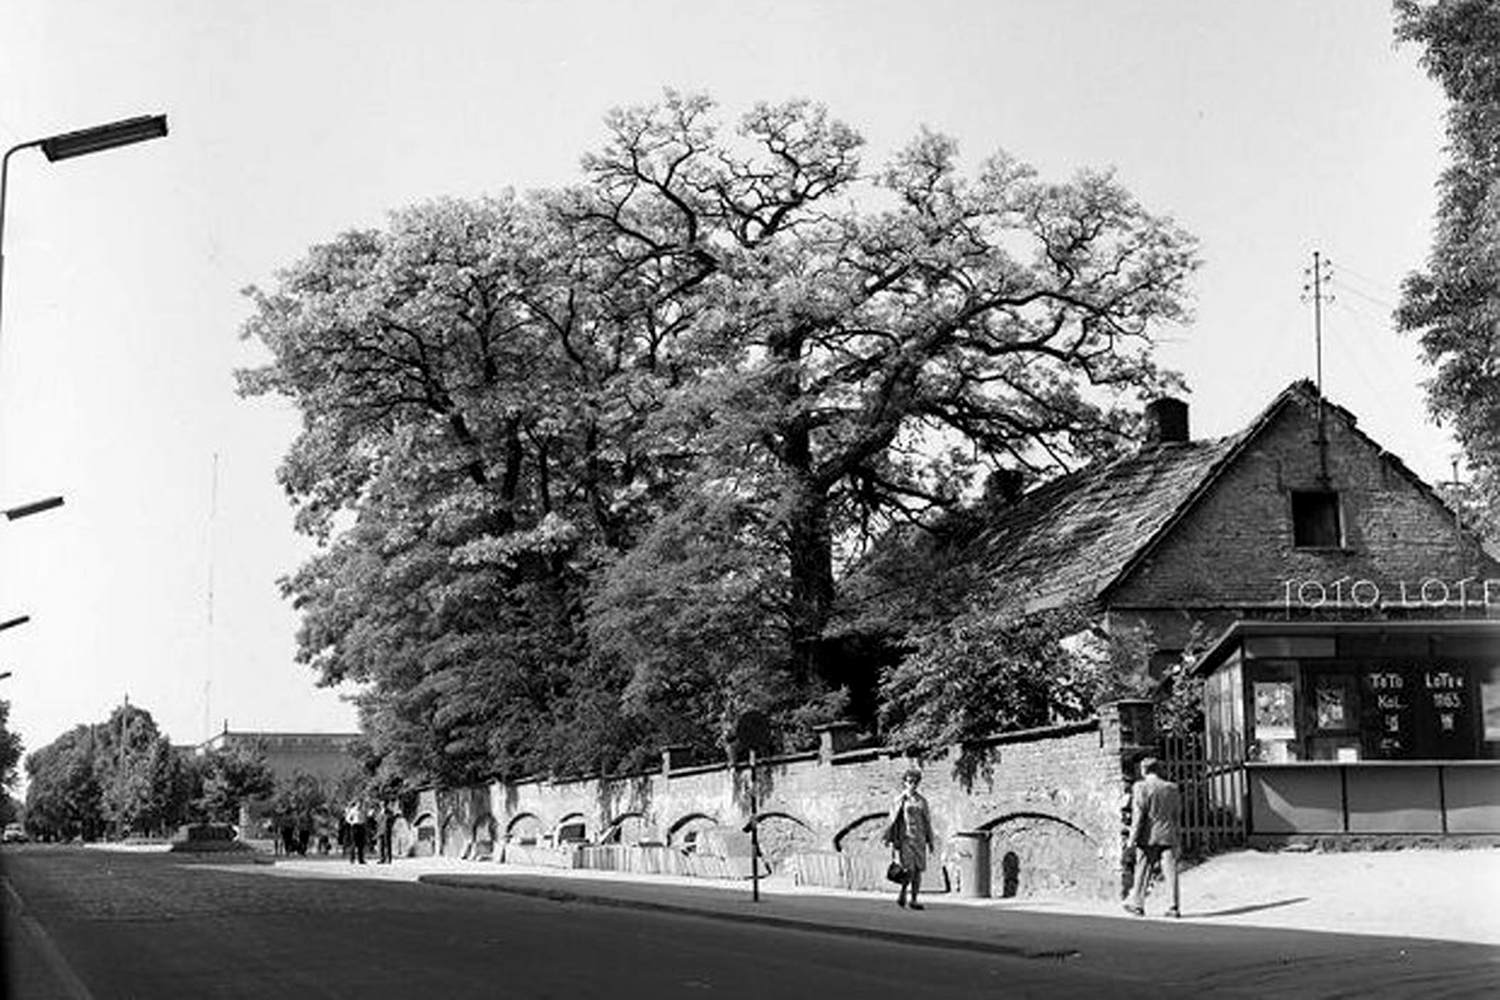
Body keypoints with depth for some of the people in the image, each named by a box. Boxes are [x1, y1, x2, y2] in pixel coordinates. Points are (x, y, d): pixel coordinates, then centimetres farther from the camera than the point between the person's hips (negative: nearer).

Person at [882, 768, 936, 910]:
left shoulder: (922, 801, 10)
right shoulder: (899, 800, 0)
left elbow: (927, 822, 13)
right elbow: (892, 821, 0)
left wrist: (930, 841, 10)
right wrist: (891, 840, -4)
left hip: (919, 839, 4)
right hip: (905, 838, -4)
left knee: (918, 870, 1)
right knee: (909, 870, -15)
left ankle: (914, 900, 9)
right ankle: (902, 893, 8)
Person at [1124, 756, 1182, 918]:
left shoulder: (1141, 788, -7)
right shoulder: (1172, 788, 8)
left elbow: (1138, 815, -11)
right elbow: (1177, 817, 13)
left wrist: (1133, 837, -8)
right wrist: (1178, 842, 19)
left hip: (1148, 837, -3)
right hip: (1168, 837, 3)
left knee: (1143, 871, 7)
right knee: (1170, 871, 2)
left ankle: (1138, 904, 15)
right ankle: (1175, 906, -2)